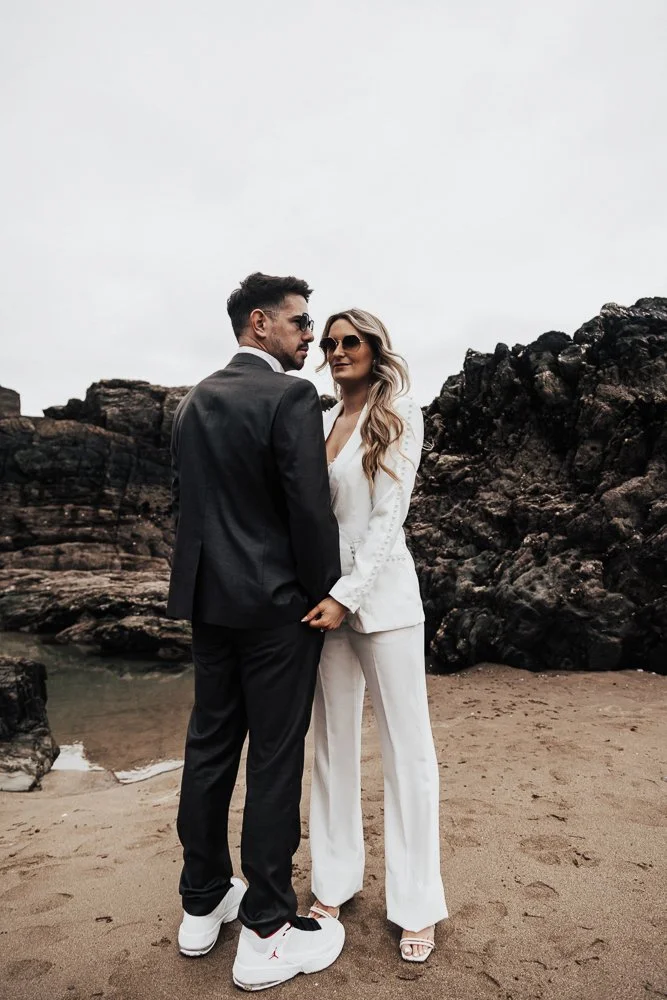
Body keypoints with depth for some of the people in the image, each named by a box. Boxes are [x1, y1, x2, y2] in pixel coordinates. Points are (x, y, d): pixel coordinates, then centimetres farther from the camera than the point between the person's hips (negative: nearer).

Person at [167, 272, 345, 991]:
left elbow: (184, 501, 12)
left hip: (208, 601, 8)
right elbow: (310, 508, -17)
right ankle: (267, 932, 19)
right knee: (275, 759, 4)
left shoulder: (193, 403, 10)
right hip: (277, 605, -7)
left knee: (210, 745, 16)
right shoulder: (291, 397, -13)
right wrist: (327, 595, -4)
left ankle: (202, 903, 33)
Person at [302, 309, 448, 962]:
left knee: (406, 746, 5)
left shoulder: (399, 417, -2)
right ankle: (335, 881, 28)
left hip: (380, 592, -4)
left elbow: (388, 516, -10)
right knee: (333, 740, 12)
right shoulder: (322, 422, 11)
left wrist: (349, 594, -17)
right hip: (323, 592, 5)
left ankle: (416, 905, 20)